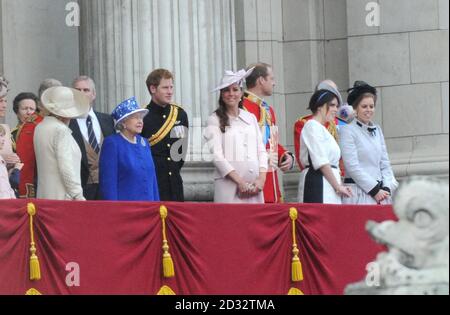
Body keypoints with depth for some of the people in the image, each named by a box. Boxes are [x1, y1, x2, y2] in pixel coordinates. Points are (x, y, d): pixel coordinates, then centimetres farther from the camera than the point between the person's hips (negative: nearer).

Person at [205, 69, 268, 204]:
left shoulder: (251, 118, 16)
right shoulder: (215, 120, 3)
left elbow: (261, 150, 14)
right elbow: (217, 155, -5)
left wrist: (261, 178, -2)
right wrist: (240, 181, -12)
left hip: (254, 186, 4)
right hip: (229, 184, -4)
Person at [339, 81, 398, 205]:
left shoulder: (377, 130, 17)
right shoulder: (348, 131, -2)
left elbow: (385, 164, 17)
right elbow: (352, 166, -8)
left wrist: (387, 188, 1)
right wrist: (374, 190, -9)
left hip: (380, 192, 6)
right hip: (359, 193, -6)